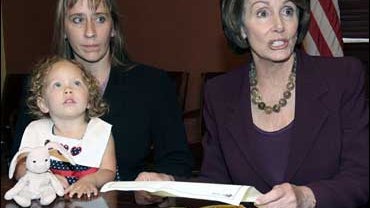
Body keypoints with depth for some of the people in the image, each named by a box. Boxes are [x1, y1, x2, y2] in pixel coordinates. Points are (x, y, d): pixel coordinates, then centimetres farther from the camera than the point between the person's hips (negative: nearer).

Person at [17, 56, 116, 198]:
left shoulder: (102, 131, 1)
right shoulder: (35, 131, 3)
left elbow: (108, 171, -2)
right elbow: (21, 168, 2)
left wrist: (91, 180, -24)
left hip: (89, 199, 0)